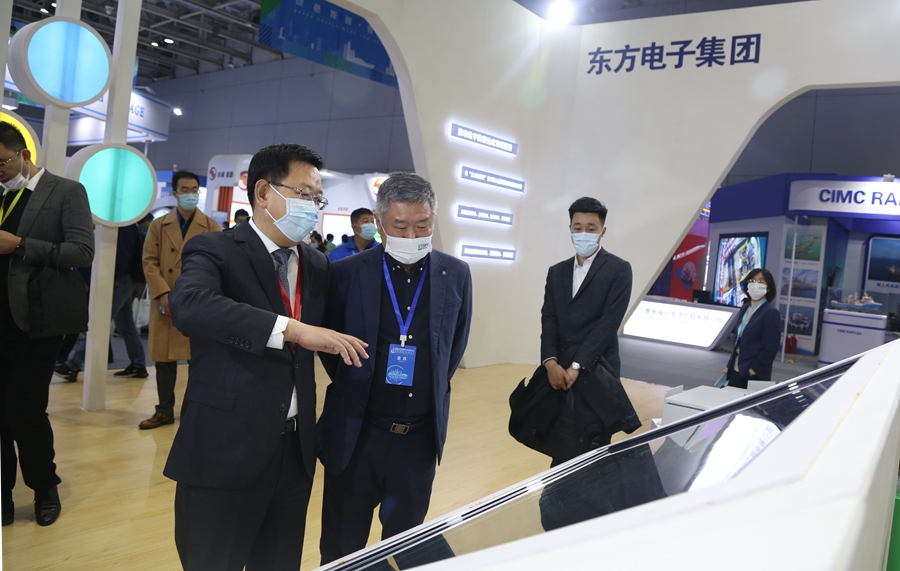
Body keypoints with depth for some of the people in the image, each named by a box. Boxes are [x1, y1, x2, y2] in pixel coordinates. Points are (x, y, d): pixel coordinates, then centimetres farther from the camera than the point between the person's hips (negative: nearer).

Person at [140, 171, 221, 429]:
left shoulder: (212, 227, 5)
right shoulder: (158, 225, 10)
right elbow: (149, 261, 3)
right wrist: (164, 294, -11)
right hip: (165, 304, 2)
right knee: (164, 358, 7)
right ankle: (165, 411, 19)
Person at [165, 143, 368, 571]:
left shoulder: (318, 266, 10)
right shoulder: (215, 251, -8)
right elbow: (188, 304, -30)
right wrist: (292, 329, -37)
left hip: (296, 451, 5)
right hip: (225, 451, -5)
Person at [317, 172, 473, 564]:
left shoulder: (456, 275, -1)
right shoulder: (347, 274, -8)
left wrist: (434, 390, 9)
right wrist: (354, 391, 6)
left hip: (420, 437, 2)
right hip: (356, 434, -2)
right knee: (341, 550, 13)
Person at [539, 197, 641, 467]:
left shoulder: (619, 270, -1)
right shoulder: (557, 272, 14)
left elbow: (609, 323, -10)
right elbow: (549, 320, 6)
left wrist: (576, 366, -15)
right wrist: (551, 362, -11)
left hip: (596, 377, -4)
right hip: (559, 373, 4)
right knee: (562, 454, 8)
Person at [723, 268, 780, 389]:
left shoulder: (771, 313, -11)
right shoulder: (745, 308, 11)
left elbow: (770, 349, -15)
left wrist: (753, 371, -16)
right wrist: (730, 366, 13)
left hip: (754, 376, -7)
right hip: (735, 372, 7)